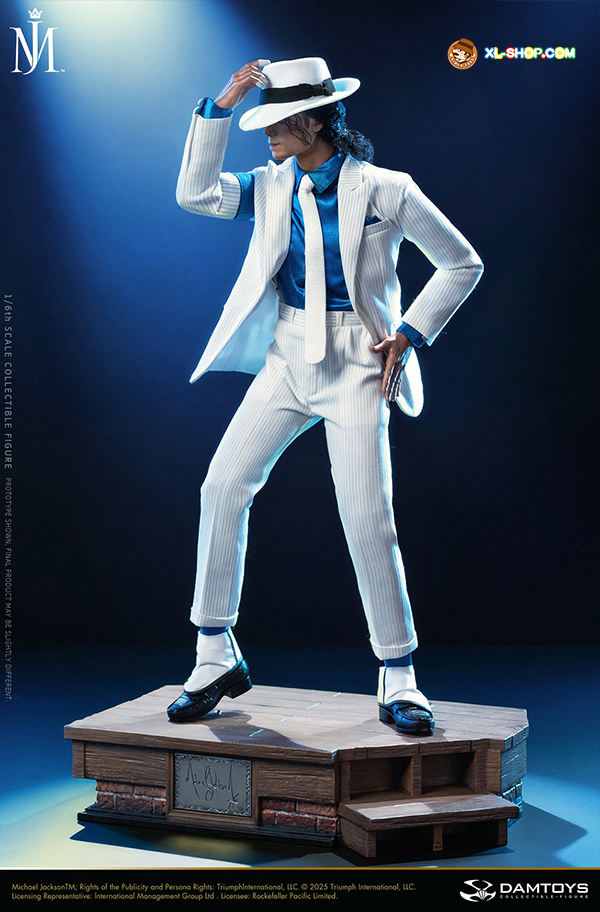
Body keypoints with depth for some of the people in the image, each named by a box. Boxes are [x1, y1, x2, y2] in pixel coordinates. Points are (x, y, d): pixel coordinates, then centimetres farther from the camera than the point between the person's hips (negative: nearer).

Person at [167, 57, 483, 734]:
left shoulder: (385, 190, -7)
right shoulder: (273, 187, 7)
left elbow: (463, 263, 1)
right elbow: (195, 193, -4)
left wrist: (410, 333, -8)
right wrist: (221, 106, -9)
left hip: (356, 365, -5)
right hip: (288, 358, 5)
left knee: (367, 519, -10)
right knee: (223, 487, -4)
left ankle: (398, 681, 6)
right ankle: (216, 659, 9)